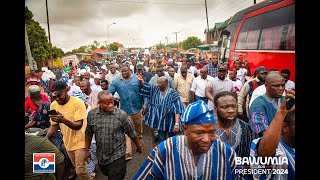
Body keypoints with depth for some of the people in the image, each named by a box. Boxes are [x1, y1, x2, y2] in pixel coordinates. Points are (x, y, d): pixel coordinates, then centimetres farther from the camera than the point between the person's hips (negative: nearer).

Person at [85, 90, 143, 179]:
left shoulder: (121, 114, -17)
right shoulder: (91, 114, -7)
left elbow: (131, 133, -6)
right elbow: (88, 133, 6)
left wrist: (138, 146, 5)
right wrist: (87, 151, 12)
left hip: (117, 156, -4)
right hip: (100, 157, 5)